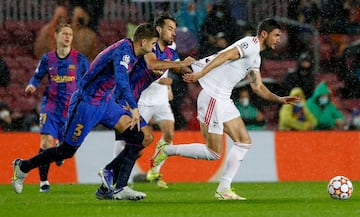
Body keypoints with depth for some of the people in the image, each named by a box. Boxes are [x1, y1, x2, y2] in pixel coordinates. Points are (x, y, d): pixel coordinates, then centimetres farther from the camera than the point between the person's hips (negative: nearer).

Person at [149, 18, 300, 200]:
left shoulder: (256, 58, 20)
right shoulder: (251, 44, -11)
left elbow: (258, 87, 25)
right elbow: (225, 56, -23)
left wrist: (279, 99, 13)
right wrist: (201, 74, -32)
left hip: (224, 100, 10)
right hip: (212, 97, -10)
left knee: (244, 142, 7)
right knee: (214, 153, -7)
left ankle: (223, 189, 7)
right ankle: (166, 151, 6)